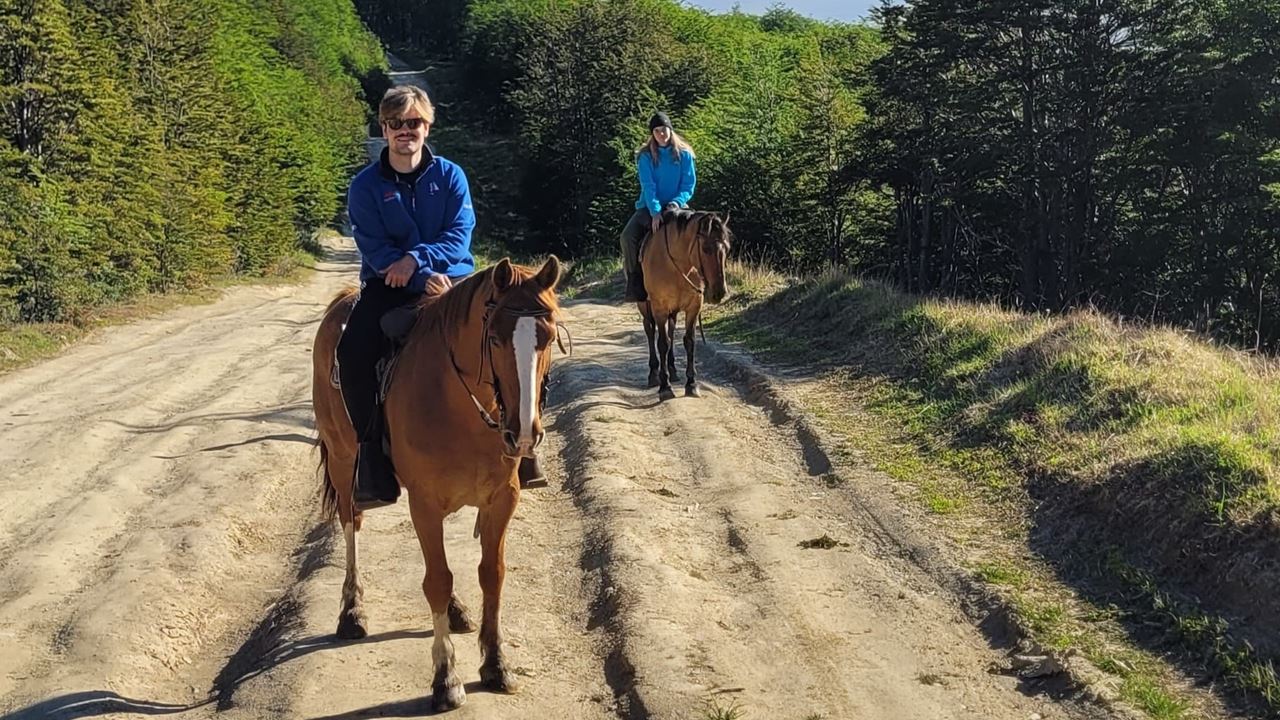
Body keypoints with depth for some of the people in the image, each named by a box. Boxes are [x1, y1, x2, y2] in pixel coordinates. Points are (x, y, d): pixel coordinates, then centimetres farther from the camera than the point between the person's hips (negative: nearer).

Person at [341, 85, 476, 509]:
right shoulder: (366, 186, 2)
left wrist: (417, 258, -23)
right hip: (389, 284, 0)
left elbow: (459, 237, -5)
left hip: (450, 278, 0)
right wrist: (426, 279, -21)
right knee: (353, 353, -27)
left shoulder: (450, 176, 4)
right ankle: (374, 471, -18)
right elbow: (375, 249, -7)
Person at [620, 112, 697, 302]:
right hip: (650, 207, 0)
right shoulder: (645, 156, 0)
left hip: (675, 206, 0)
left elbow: (689, 185, -1)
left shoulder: (684, 154, 1)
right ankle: (635, 284, -17)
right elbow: (648, 186, -10)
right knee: (628, 236, -25)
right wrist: (655, 212, -24)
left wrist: (676, 203, -19)